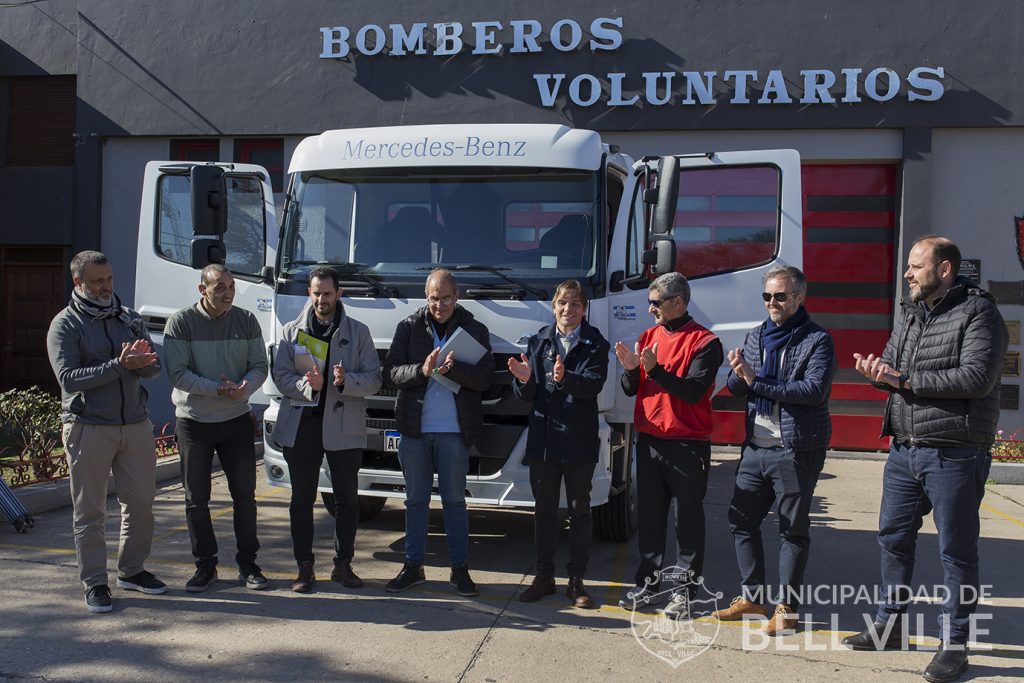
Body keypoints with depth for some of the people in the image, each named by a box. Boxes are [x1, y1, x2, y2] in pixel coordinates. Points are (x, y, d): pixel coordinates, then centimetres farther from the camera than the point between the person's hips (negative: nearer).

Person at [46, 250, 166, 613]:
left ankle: (132, 570, 25)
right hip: (89, 429, -4)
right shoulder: (65, 325, -4)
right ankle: (95, 583, 12)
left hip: (135, 424, 5)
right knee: (90, 510, 2)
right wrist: (119, 366, -24)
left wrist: (143, 361, -17)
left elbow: (154, 368, 7)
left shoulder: (129, 318, 11)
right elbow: (69, 378, -16)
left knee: (140, 502, 10)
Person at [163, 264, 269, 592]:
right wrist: (218, 389, -23)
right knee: (196, 499, 6)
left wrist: (246, 386, -21)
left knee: (245, 494, 6)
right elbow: (178, 373, -14)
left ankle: (247, 564, 17)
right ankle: (205, 565, 19)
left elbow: (259, 366, 1)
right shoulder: (181, 322, -7)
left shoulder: (246, 321, 2)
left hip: (237, 419, 2)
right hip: (193, 421, -2)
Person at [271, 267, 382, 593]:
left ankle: (343, 564, 19)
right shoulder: (292, 331, 8)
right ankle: (304, 568, 15)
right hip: (300, 426, 1)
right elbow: (280, 376, 0)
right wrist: (308, 385, -19)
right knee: (302, 499, 5)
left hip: (344, 428, 0)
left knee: (347, 499, 5)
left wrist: (346, 381, -19)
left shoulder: (358, 332, 6)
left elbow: (374, 379, 1)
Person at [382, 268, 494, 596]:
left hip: (455, 431, -1)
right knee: (416, 499, 10)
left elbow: (484, 378, -7)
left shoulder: (474, 330, 3)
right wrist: (422, 370, -21)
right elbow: (391, 372, -2)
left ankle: (460, 568, 14)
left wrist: (452, 368, -24)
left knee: (455, 501, 5)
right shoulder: (409, 327, 5)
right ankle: (413, 566, 19)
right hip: (414, 428, 2)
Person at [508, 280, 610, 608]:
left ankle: (576, 580, 15)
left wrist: (565, 379, -35)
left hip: (579, 441, -2)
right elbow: (526, 396, 2)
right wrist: (524, 380, -20)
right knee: (544, 510, 10)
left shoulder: (595, 345, 0)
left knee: (579, 511, 6)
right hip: (542, 439, 3)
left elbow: (593, 385, -17)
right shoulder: (538, 342, 7)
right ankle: (544, 577, 20)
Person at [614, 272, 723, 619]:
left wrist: (655, 370, -25)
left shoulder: (704, 342, -8)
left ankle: (685, 590, 11)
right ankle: (648, 584, 21)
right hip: (648, 440, 6)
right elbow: (631, 390, 10)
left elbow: (694, 391, -18)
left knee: (688, 519, 3)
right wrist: (631, 369, -10)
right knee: (649, 516, 11)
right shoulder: (648, 336, 11)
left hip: (687, 445, -6)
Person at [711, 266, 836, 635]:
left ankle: (786, 606, 13)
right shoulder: (756, 336, 12)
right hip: (755, 447, 7)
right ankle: (753, 596, 23)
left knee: (794, 529, 4)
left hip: (796, 450, -6)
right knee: (741, 519, 10)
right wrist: (737, 374, -14)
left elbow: (814, 390, -21)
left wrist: (758, 383, -22)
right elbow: (736, 389, 10)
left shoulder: (817, 340, -7)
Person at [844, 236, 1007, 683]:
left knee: (956, 550, 3)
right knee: (893, 537, 15)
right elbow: (893, 368, 17)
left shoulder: (977, 312, -10)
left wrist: (906, 380, -18)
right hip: (903, 449, 8)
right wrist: (878, 371, -8)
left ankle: (954, 644, 14)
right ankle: (889, 625, 30)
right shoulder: (909, 314, 15)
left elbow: (977, 377, -22)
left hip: (954, 456, -8)